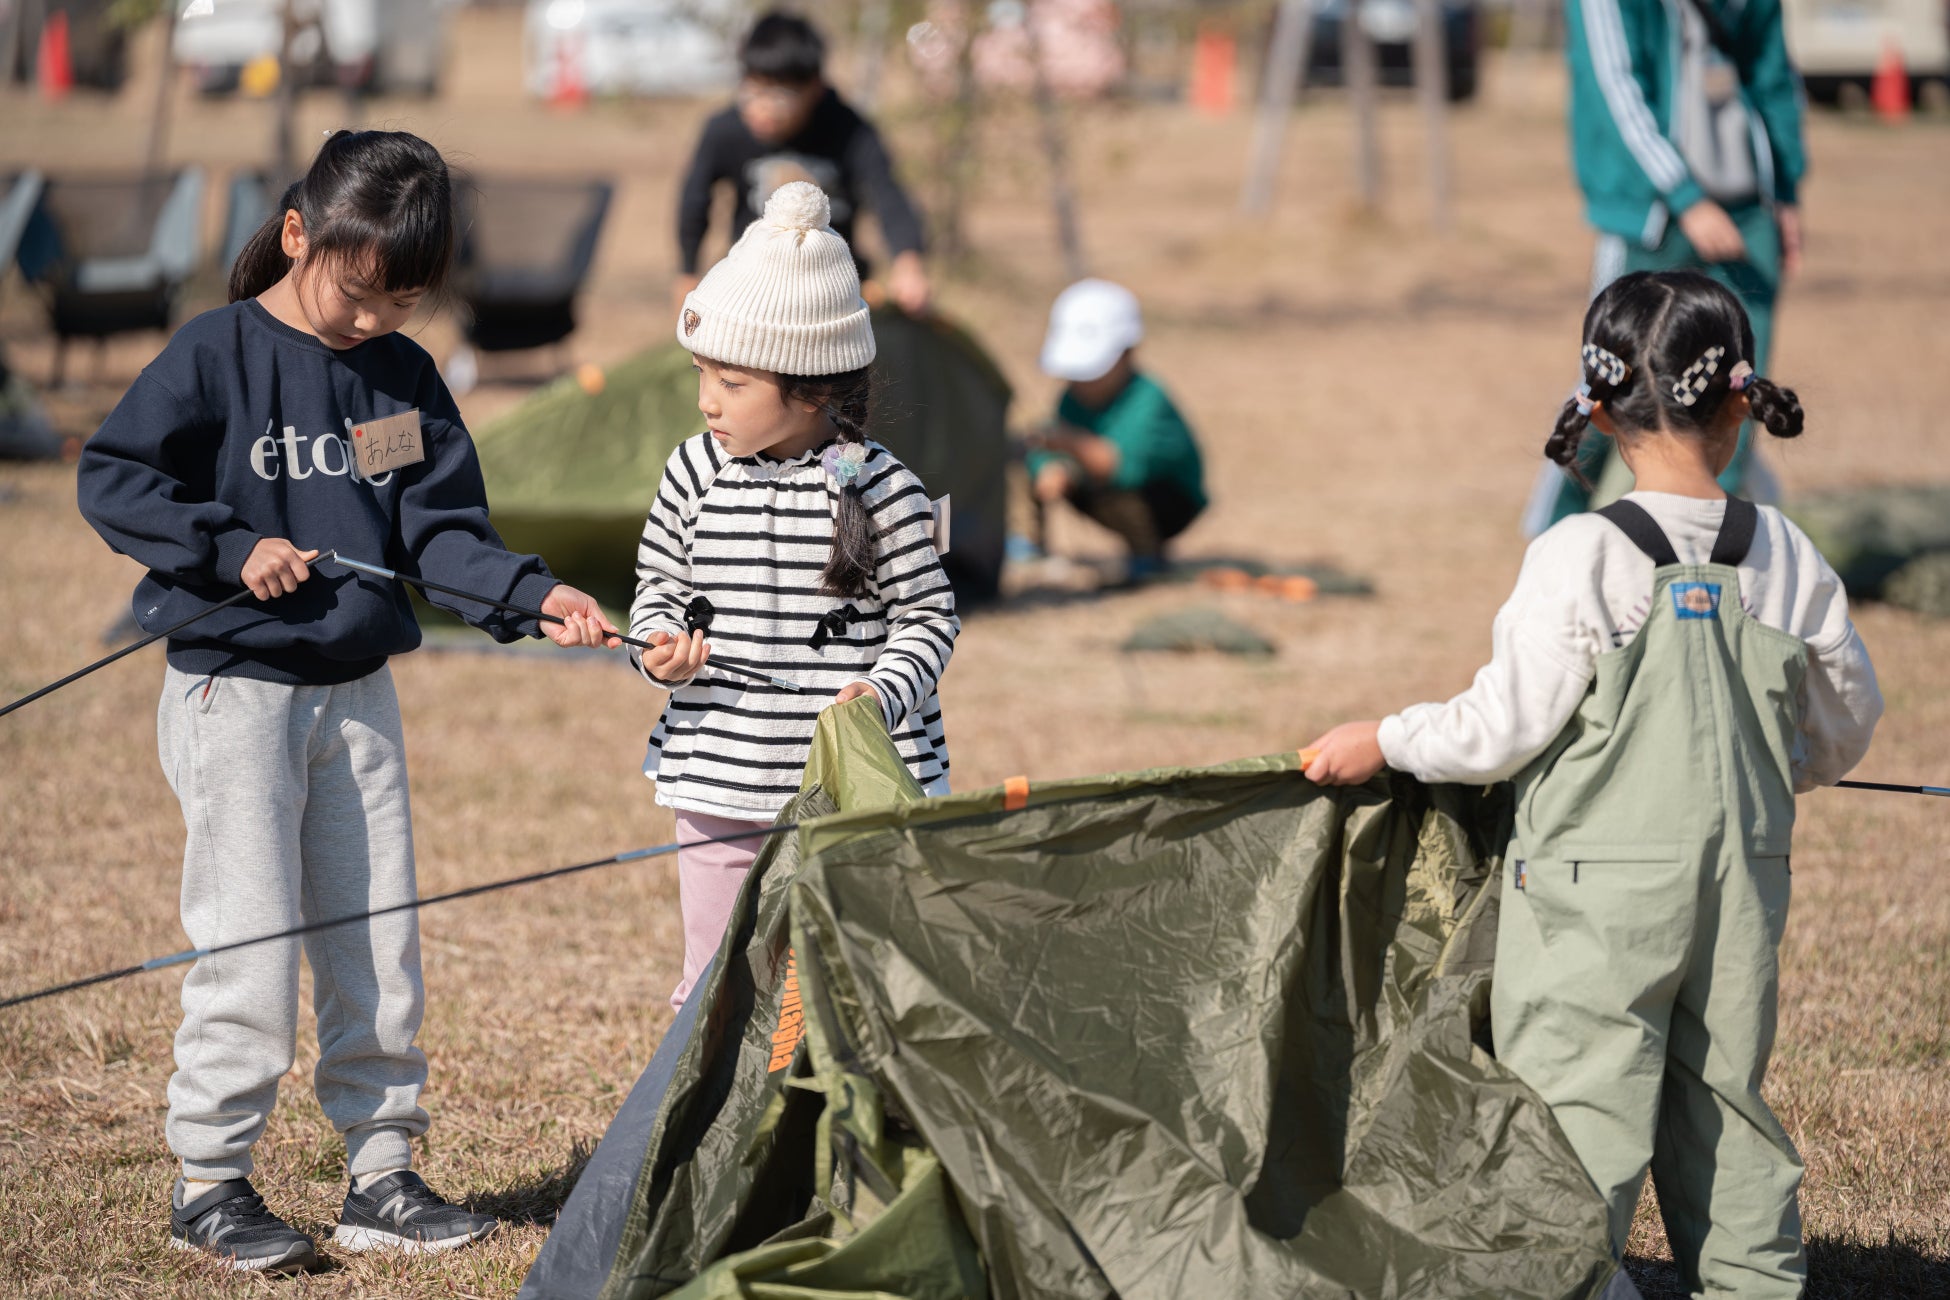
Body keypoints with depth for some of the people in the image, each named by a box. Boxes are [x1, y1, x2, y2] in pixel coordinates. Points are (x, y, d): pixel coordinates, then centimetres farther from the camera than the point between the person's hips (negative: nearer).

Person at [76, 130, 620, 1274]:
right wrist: (232, 547, -19)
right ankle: (210, 1181, 8)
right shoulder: (217, 354, -9)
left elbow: (442, 530, 1)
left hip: (360, 694, 6)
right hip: (234, 692, -5)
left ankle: (383, 1176, 18)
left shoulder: (406, 378, 6)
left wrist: (536, 593, -16)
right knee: (251, 950, -5)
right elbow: (111, 480, -10)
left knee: (379, 945, 8)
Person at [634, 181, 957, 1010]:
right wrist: (662, 647, -9)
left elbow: (929, 616, -2)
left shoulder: (878, 488, -9)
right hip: (721, 786, 3)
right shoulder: (693, 476, 1)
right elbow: (660, 586, 13)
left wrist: (887, 692, -20)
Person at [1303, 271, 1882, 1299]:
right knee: (1729, 1102, 17)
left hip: (1599, 892, -5)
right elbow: (1844, 726, 10)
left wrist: (1384, 741, 4)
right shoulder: (1787, 559, -2)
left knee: (1580, 1114, 1)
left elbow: (1500, 731, -12)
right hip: (1743, 886, 5)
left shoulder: (1580, 559, -15)